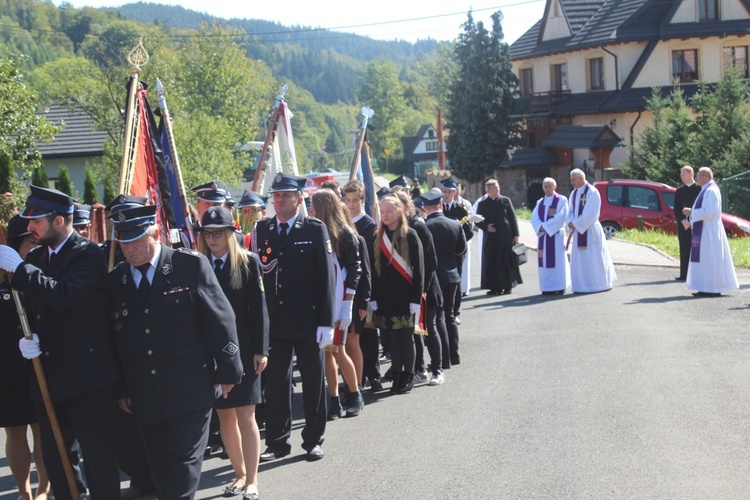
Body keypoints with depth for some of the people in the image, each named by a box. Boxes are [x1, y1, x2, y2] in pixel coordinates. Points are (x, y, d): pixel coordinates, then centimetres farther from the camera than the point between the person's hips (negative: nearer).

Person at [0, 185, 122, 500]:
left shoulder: (89, 255, -11)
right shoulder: (35, 258, 12)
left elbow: (62, 294, -27)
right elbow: (30, 311, 18)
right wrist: (27, 339, -2)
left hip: (88, 377, -8)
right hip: (50, 378, 8)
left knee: (99, 462, -1)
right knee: (56, 461, 17)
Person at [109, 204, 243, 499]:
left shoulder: (192, 265, -5)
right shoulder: (115, 279, 7)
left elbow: (221, 319, -4)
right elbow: (114, 337, 12)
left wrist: (227, 371, -4)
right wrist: (120, 388, 11)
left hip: (191, 391, -4)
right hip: (144, 398, 4)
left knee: (183, 466, -5)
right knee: (160, 471, 11)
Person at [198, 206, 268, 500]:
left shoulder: (248, 262, -3)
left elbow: (259, 308, -4)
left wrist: (260, 350, -9)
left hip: (243, 350, -3)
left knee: (246, 417, -1)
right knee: (225, 417, 10)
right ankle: (240, 474, 24)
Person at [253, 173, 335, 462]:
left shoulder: (315, 229, -3)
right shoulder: (261, 230, 6)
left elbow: (325, 277, -5)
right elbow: (257, 274, 5)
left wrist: (326, 322, -10)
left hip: (308, 322, -2)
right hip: (274, 322, 2)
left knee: (314, 384, 8)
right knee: (276, 383, 7)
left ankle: (313, 441, 21)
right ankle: (277, 442, 19)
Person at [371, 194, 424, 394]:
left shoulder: (410, 236, -5)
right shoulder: (378, 237, 7)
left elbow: (418, 269, -7)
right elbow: (374, 269, 7)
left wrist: (415, 299, -12)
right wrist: (374, 298, 0)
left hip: (404, 296, -4)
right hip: (385, 297, 4)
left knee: (406, 338, 3)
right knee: (391, 338, 7)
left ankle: (408, 377, 15)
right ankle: (397, 376, 18)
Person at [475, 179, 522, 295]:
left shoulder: (506, 201, 4)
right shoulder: (482, 204, 4)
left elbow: (513, 218, 4)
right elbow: (478, 221, 6)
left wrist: (515, 234, -1)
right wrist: (486, 227, -14)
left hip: (506, 237, 0)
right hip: (491, 237, 0)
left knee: (507, 261, 3)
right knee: (492, 262, 0)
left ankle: (508, 286, 11)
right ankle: (495, 287, 5)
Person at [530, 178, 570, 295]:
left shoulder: (561, 200, 1)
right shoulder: (540, 202, 16)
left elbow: (561, 217, -12)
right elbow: (534, 217, 6)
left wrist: (546, 226, -15)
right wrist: (541, 227, -14)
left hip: (556, 235, -5)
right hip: (543, 235, 5)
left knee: (557, 259, -7)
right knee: (544, 260, 3)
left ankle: (559, 287, -4)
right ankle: (547, 288, 8)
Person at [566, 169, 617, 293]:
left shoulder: (592, 192, -11)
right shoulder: (574, 193, 13)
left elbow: (590, 213, -17)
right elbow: (571, 211, 14)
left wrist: (576, 224, -15)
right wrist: (571, 223, -6)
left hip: (590, 230, -7)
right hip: (578, 230, 7)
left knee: (593, 258, -2)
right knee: (579, 259, 6)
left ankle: (599, 284, 8)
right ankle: (582, 286, 10)